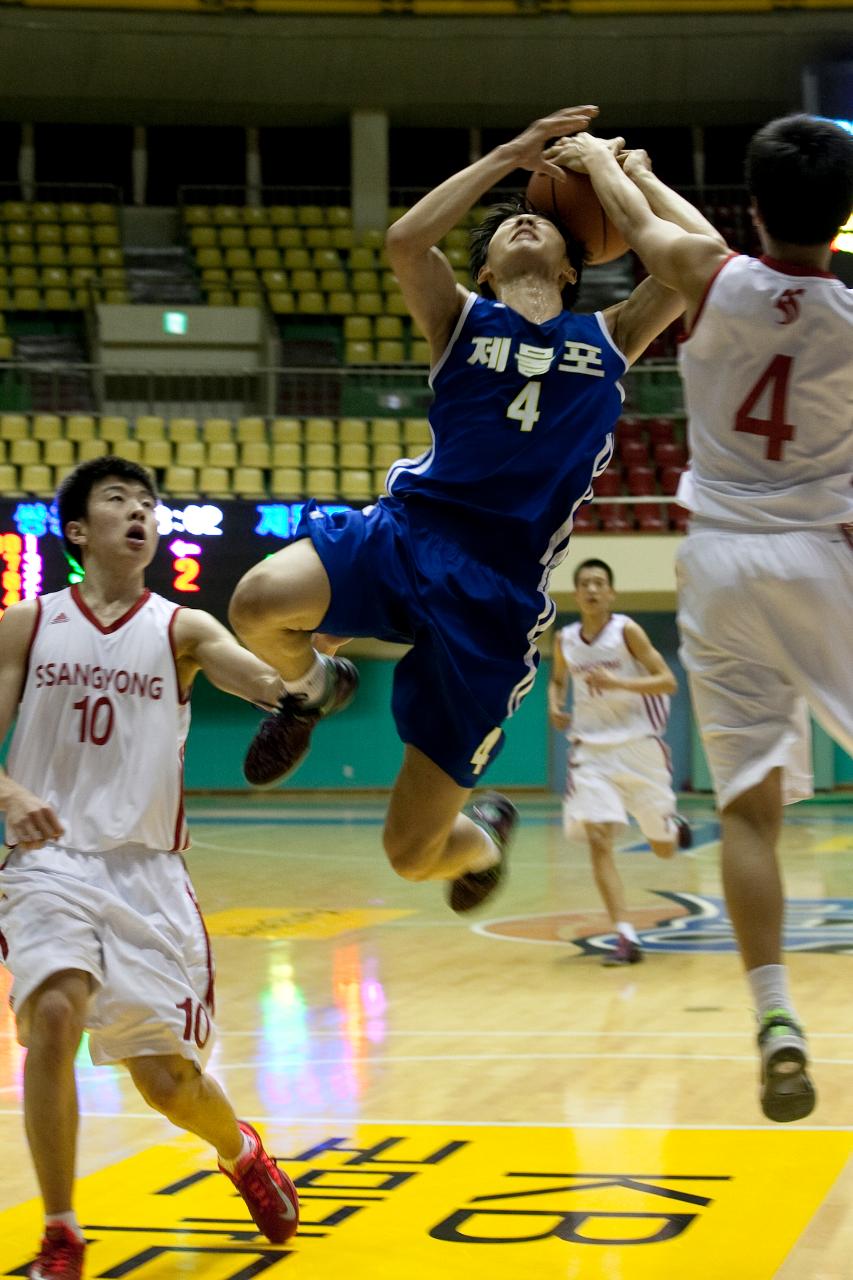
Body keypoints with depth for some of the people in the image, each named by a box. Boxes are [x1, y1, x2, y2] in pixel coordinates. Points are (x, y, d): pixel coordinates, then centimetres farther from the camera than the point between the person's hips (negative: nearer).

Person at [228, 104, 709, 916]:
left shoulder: (608, 338, 16)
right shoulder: (462, 320, 12)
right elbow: (404, 241, -8)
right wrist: (509, 156, -3)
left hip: (498, 590, 0)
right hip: (406, 532, 0)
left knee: (413, 853, -3)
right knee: (259, 604, -35)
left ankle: (483, 836, 38)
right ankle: (312, 688, 4)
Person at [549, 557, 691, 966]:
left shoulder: (627, 631, -10)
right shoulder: (565, 640, 3)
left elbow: (668, 682, -14)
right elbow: (557, 680, 23)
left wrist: (617, 683, -27)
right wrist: (554, 706, 0)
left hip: (638, 747, -2)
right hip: (591, 751, 2)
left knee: (663, 848, 9)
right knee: (598, 841, -16)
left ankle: (674, 825, 47)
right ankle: (626, 937, -16)